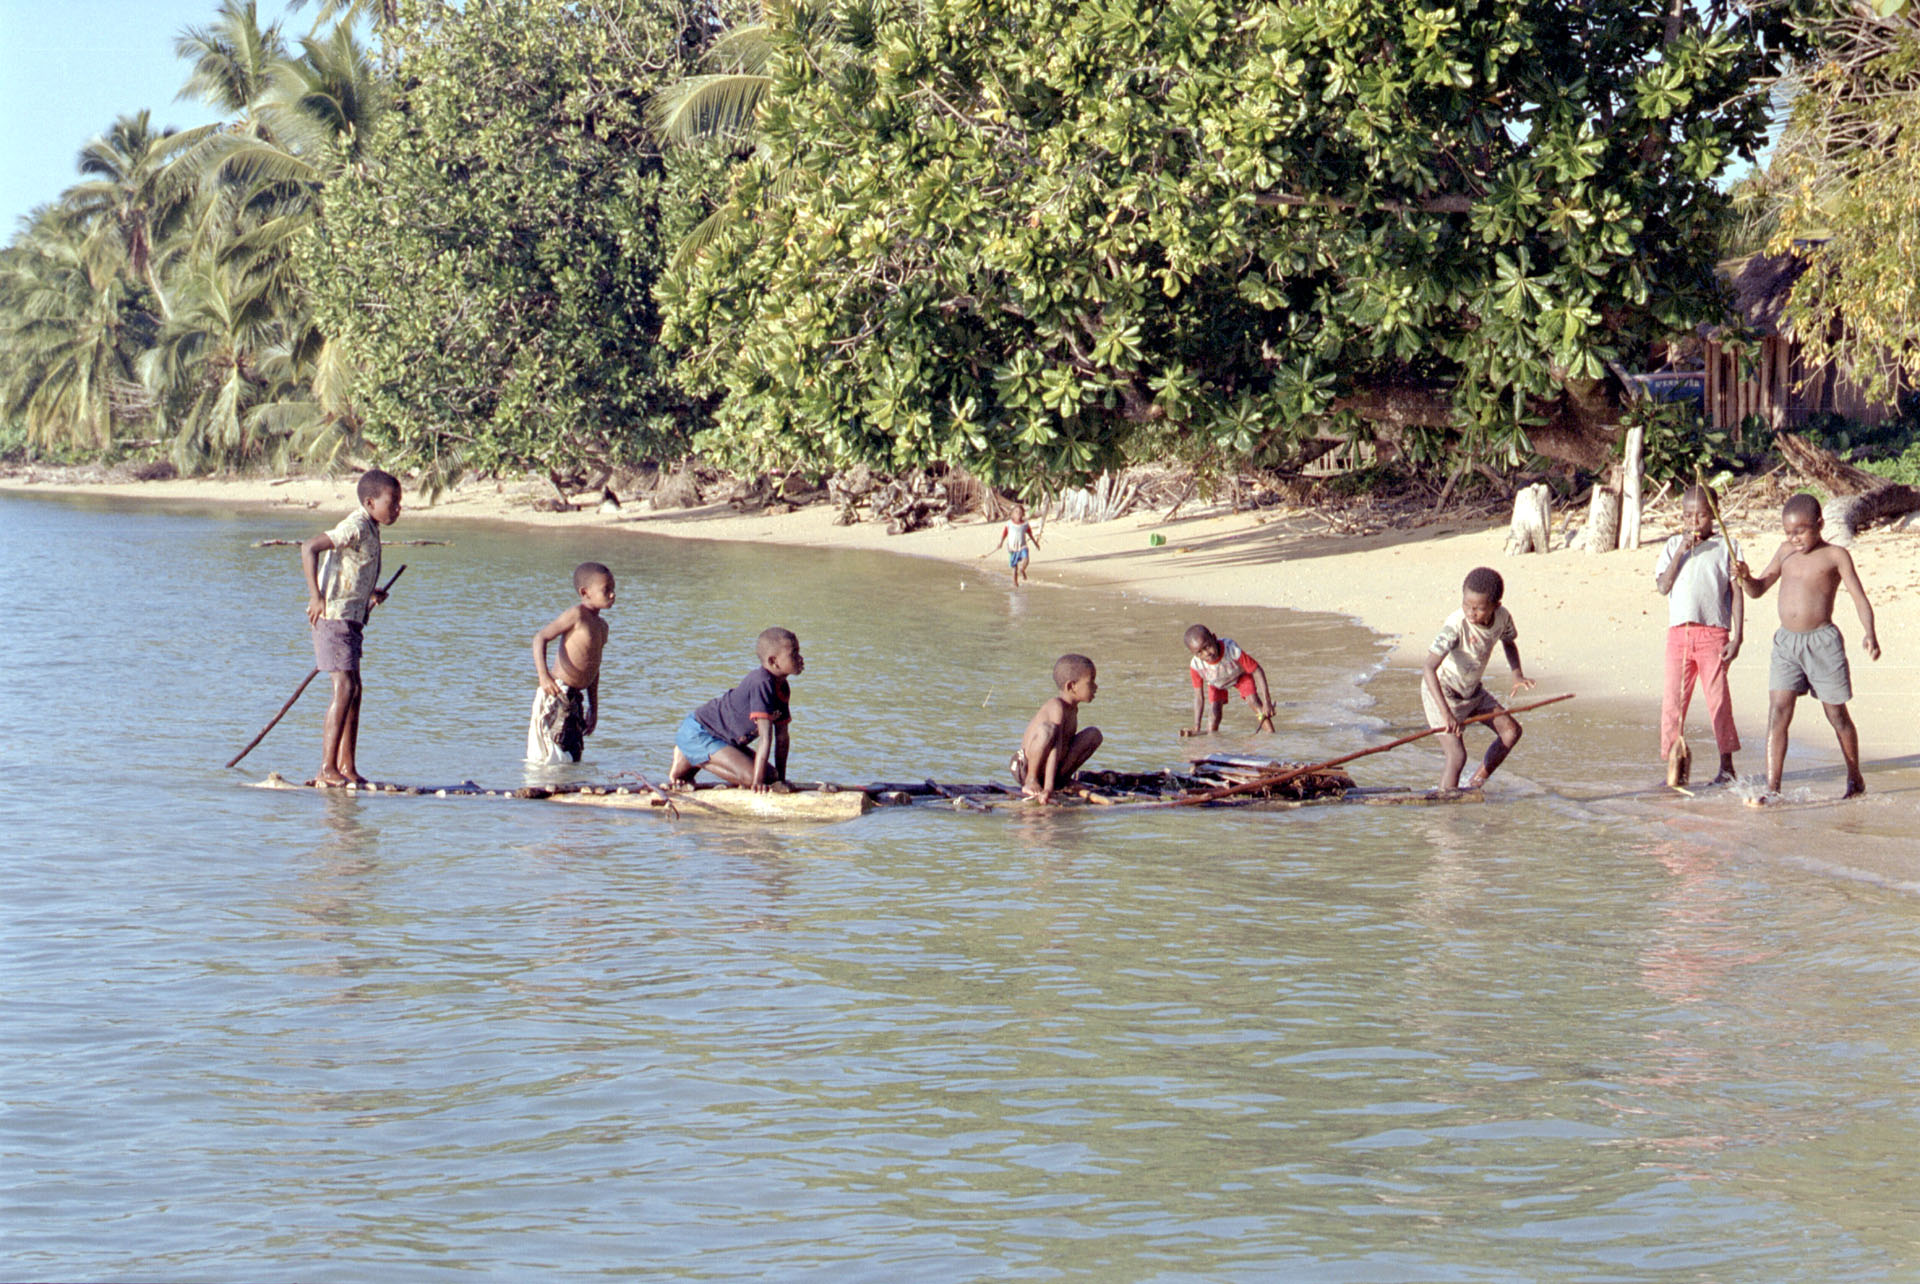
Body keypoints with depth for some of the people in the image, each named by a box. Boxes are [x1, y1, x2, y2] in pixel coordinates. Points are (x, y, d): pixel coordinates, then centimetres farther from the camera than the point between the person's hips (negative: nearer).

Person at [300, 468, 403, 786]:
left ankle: (347, 767, 17)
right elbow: (309, 548, -25)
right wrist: (316, 597, -28)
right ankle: (328, 769, -16)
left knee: (354, 690, 11)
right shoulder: (355, 527, -15)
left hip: (352, 618, 10)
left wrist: (371, 596, 16)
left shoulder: (370, 530, 14)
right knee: (345, 688, -14)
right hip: (335, 616, -10)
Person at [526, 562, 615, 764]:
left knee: (574, 759, 10)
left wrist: (593, 708, 25)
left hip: (575, 698, 9)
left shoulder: (601, 626, 16)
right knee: (549, 761, -10)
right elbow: (540, 638, -16)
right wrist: (544, 675, -29)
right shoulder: (576, 614, -10)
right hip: (556, 696, -9)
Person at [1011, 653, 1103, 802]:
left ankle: (1063, 778, 6)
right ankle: (1031, 781, -20)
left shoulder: (1073, 709, 6)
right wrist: (1048, 788, -42)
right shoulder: (1057, 707, -24)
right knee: (1047, 729, -37)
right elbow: (1055, 750, -34)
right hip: (1025, 770, -9)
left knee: (1094, 734, 2)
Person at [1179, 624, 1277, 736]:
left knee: (1253, 700, -18)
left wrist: (1267, 702, -36)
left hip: (1240, 675, -1)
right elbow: (1199, 697, -26)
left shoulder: (1232, 650, -45)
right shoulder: (1195, 666, -37)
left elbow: (1257, 671, -33)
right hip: (1216, 683, 1)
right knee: (1215, 712, -13)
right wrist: (1196, 728, -30)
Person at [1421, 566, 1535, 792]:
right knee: (1457, 755, -18)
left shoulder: (1502, 617, -13)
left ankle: (1476, 783, 15)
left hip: (1472, 691, 7)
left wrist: (1517, 675, -5)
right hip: (1441, 692, -7)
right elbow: (1430, 667, -40)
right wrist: (1446, 712, -48)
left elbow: (1509, 642, 13)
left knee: (1511, 730, 1)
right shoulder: (1456, 625, -33)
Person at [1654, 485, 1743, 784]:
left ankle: (1726, 765, 11)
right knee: (1672, 700, 1)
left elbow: (1736, 593, 3)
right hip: (1678, 632, 2)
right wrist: (1681, 551, -9)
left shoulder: (1726, 546, 4)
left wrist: (1737, 636, -3)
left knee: (1717, 698, -1)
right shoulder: (1673, 546, 11)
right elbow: (1663, 586, -2)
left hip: (1714, 632, -2)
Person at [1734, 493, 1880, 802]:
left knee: (1836, 713, 9)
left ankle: (1855, 777, 29)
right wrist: (1744, 576, -3)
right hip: (1786, 641, 4)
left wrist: (1868, 633, -22)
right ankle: (1772, 787, -11)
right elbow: (1757, 590, 19)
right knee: (1777, 713, -8)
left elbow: (1860, 598, -6)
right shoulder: (1786, 552, 11)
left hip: (1822, 641, -4)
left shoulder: (1835, 555, -2)